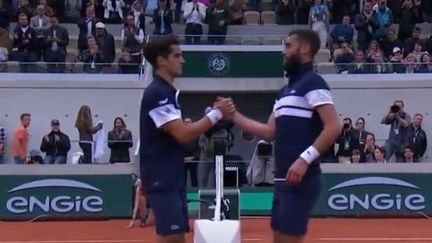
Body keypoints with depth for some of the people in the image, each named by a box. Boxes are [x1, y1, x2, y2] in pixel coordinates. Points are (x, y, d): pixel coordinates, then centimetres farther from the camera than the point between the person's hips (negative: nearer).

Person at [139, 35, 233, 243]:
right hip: (161, 178, -10)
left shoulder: (167, 92, 16)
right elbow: (183, 135, -22)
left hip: (172, 177, 10)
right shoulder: (157, 93, -16)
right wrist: (216, 114, -16)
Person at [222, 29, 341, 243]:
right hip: (283, 179, 9)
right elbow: (270, 132, 18)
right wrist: (234, 115, 14)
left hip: (300, 178, -9)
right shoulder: (285, 91, 19)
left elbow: (333, 127, -19)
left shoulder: (313, 83, -9)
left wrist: (305, 159, -26)